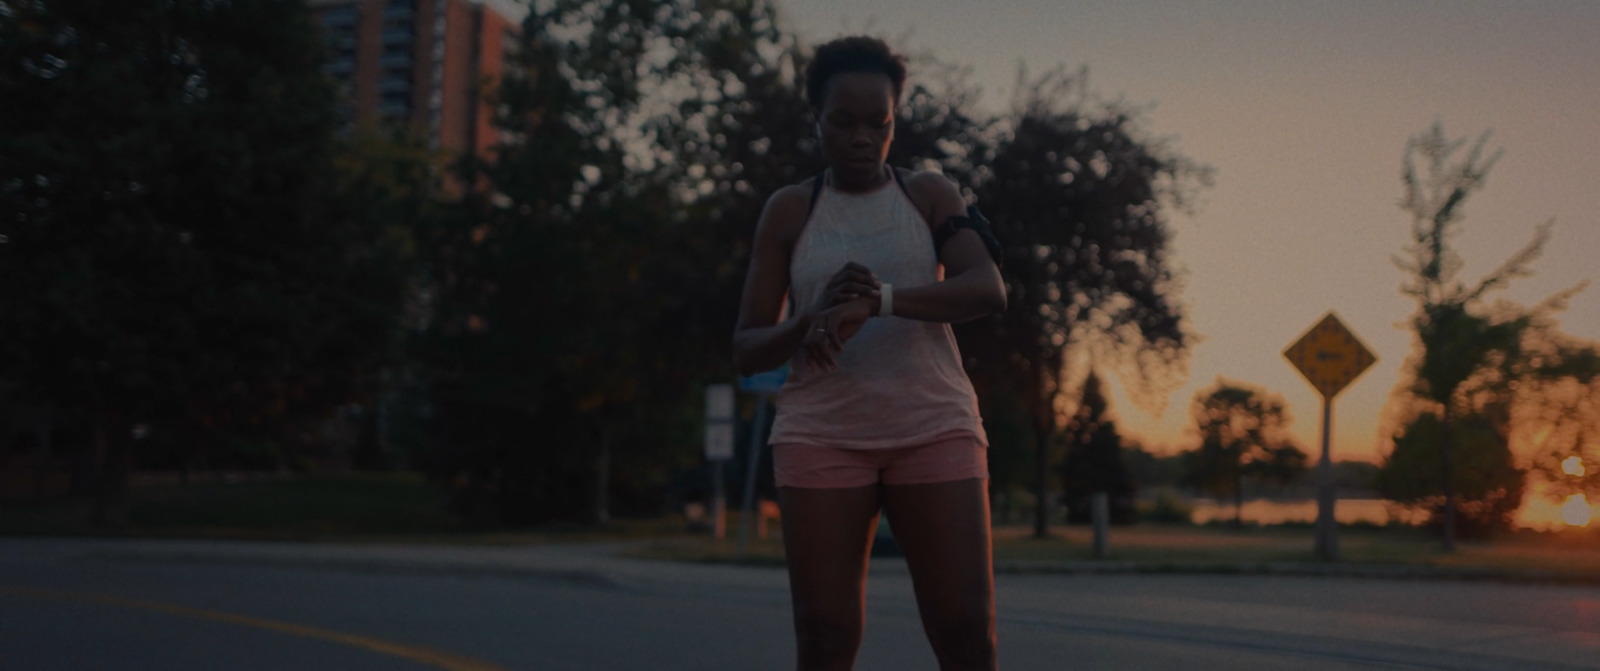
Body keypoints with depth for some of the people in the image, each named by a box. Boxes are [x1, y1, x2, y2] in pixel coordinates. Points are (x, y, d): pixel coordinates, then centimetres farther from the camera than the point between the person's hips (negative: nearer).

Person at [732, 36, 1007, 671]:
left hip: (934, 429, 0)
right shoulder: (788, 211, 8)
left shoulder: (931, 196, 9)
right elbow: (746, 350, 5)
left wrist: (875, 303, -26)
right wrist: (813, 321, -17)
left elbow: (986, 289, -10)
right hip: (822, 435, 0)